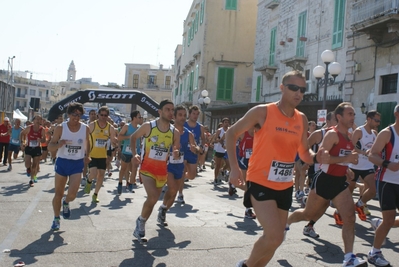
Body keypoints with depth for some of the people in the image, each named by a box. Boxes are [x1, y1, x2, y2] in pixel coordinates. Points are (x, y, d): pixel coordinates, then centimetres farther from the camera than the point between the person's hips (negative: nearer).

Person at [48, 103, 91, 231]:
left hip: (77, 163, 0)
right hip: (62, 162, 0)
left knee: (72, 194, -14)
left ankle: (66, 203, 23)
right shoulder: (60, 128, -8)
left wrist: (87, 155, 12)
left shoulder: (85, 128, -3)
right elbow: (50, 147, -8)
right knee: (58, 194, 9)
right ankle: (56, 219, 29)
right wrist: (60, 144, -27)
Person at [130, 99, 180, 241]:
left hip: (162, 171, 4)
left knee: (153, 200, 13)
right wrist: (134, 154, -5)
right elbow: (133, 137, 6)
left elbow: (177, 151, 10)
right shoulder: (148, 126, -9)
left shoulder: (175, 132, -1)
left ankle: (140, 227, 33)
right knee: (153, 198, -21)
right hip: (147, 168, -4)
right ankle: (141, 221, 7)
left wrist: (176, 153, -14)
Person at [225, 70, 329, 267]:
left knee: (273, 237, 13)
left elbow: (304, 153, 15)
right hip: (261, 183, -6)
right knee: (275, 237, -16)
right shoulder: (262, 112, -11)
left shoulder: (302, 120, 6)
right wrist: (234, 168, -11)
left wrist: (316, 157, -10)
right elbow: (231, 133, -2)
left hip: (285, 186, 6)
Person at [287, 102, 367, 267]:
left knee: (349, 217, -9)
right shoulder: (332, 134, -16)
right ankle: (285, 222, 38)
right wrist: (346, 159, -30)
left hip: (341, 182, 6)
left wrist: (352, 160, 7)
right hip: (325, 180, -6)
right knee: (309, 214, 11)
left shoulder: (351, 137, 10)